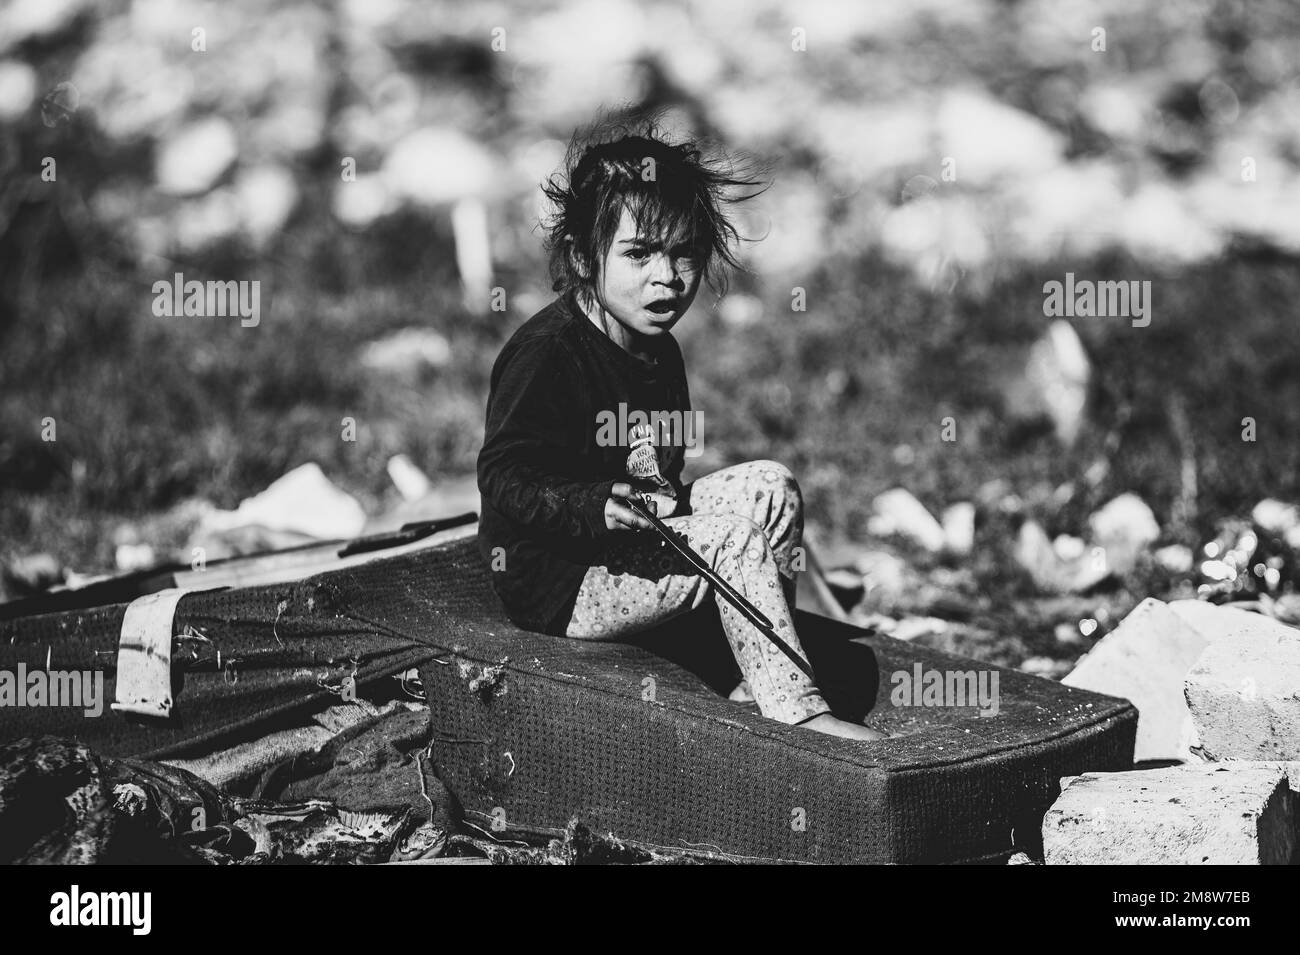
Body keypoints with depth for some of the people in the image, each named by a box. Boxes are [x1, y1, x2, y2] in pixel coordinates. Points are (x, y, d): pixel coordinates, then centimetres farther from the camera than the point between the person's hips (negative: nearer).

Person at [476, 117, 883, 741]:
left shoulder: (659, 351, 9)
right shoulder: (545, 351, -20)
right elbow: (503, 481, -24)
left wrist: (659, 501, -1)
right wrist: (600, 508, -36)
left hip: (632, 541, 9)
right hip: (554, 584, -9)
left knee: (770, 486, -4)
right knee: (732, 540, -22)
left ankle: (761, 676, -4)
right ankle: (797, 713, -16)